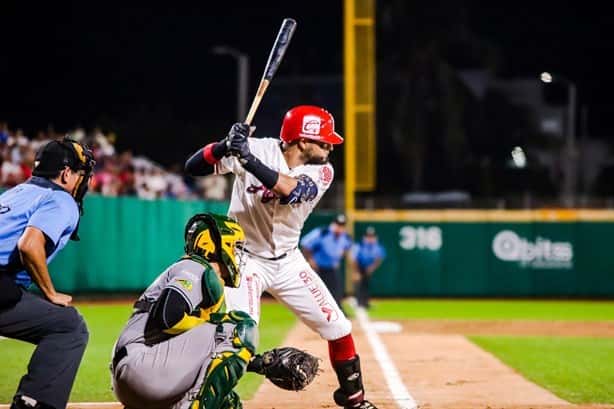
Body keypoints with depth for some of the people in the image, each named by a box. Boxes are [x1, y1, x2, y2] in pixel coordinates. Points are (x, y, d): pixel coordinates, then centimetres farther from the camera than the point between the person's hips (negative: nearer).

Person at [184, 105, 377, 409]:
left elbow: (289, 190, -32)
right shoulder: (259, 149, -16)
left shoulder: (322, 171, -9)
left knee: (337, 327, 6)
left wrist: (247, 159, -42)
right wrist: (226, 146, -36)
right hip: (247, 259, -4)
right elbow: (193, 167, -18)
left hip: (288, 261, 4)